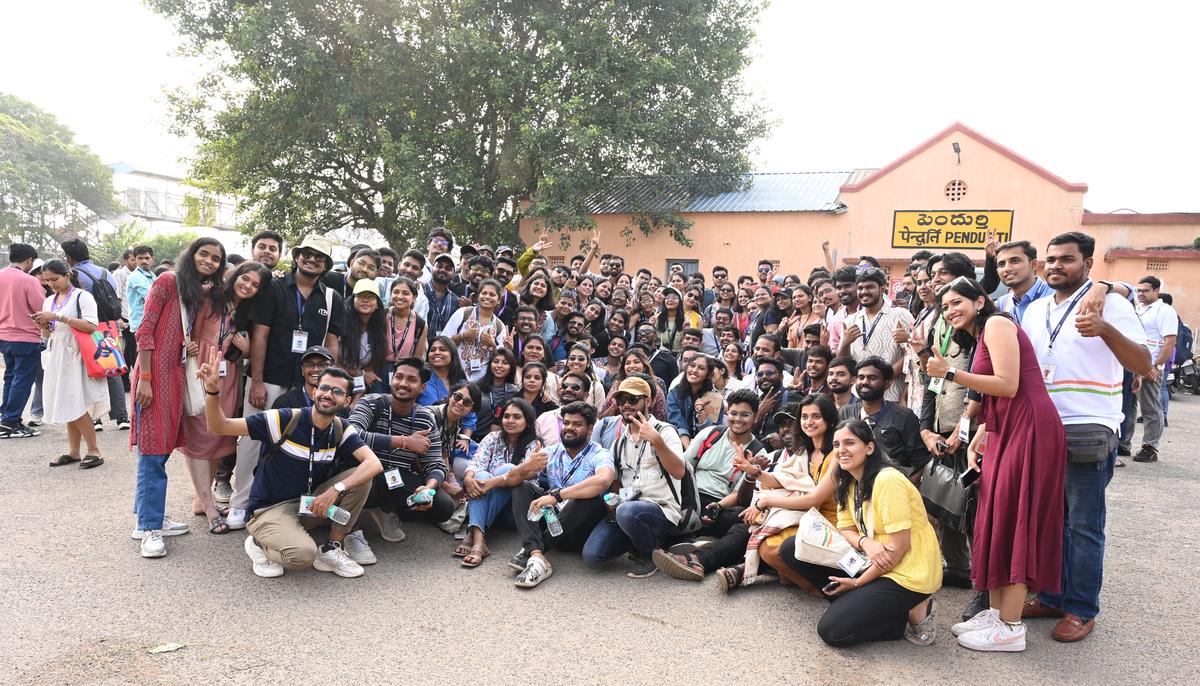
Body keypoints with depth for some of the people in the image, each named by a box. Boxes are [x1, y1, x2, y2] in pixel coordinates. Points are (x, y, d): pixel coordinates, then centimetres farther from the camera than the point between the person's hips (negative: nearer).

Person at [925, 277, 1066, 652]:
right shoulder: (978, 339, 22)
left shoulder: (996, 323, -6)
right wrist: (973, 446, 11)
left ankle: (1011, 628, 2)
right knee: (995, 519, 10)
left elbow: (1008, 386, -17)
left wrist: (950, 373, -16)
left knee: (1012, 521, -6)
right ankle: (995, 612, 18)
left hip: (1028, 428, -10)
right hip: (1006, 431, 10)